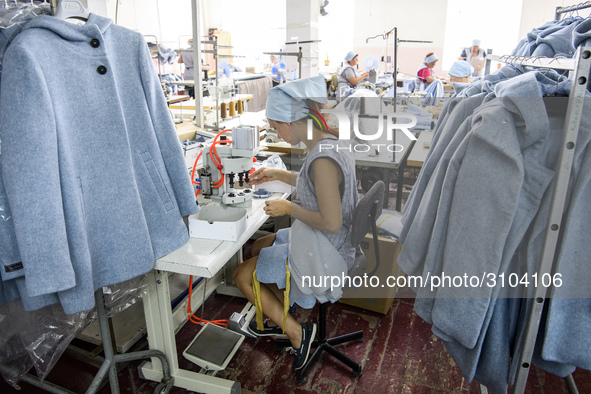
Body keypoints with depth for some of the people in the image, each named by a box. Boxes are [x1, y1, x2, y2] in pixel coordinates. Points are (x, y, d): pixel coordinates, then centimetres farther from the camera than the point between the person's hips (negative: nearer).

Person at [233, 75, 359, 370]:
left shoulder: (322, 158, -31)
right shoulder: (332, 140, 0)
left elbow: (331, 222, -29)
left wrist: (288, 208, -16)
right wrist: (279, 175, 12)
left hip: (323, 254, -10)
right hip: (331, 243, 10)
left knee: (242, 275, 2)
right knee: (257, 248, 25)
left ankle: (297, 334, 13)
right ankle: (281, 318, 36)